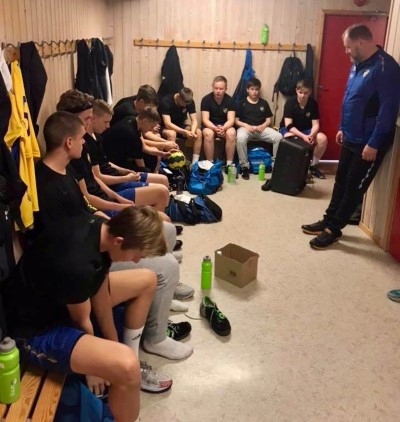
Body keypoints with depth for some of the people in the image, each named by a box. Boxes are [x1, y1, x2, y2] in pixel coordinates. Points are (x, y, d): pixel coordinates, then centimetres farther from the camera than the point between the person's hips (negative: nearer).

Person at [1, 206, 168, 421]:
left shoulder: (100, 227, -10)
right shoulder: (76, 265, -36)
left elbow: (101, 294, -1)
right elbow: (81, 321, -18)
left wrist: (114, 344, 4)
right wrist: (94, 367, 0)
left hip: (59, 299, 9)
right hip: (34, 330, -9)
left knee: (147, 280, 11)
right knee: (125, 366, -33)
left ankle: (132, 370, 20)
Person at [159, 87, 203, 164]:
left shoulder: (190, 102, -9)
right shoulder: (166, 101, -25)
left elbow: (194, 120, -12)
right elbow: (167, 124, -32)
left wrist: (192, 131, -34)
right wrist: (185, 132, -43)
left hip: (180, 126, 5)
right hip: (164, 128, -5)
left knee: (198, 132, -20)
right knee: (172, 133, -39)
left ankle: (195, 163, -19)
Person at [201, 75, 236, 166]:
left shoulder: (230, 100, -7)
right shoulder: (206, 99, -10)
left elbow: (231, 120, -13)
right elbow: (205, 119, -16)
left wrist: (223, 128, -36)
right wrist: (215, 128, -35)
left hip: (225, 126, 1)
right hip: (210, 126, -1)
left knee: (231, 133, -32)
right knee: (208, 133, -35)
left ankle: (229, 164, -23)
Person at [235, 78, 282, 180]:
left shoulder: (264, 103, 15)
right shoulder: (242, 103, 6)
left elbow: (268, 119, 13)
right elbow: (236, 120, 2)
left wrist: (263, 126, -9)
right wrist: (247, 126, -16)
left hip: (261, 128, 3)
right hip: (246, 127, -3)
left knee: (279, 137, -23)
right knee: (240, 138, -40)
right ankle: (244, 167, -26)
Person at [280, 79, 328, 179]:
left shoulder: (313, 103, -10)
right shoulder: (290, 102, -19)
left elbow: (315, 124, -11)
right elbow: (289, 125, -25)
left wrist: (311, 135, -35)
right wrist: (303, 136, -38)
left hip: (306, 130, 4)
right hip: (288, 129, -3)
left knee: (322, 138, -23)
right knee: (290, 138, -40)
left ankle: (313, 165, -3)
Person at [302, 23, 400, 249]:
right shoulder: (358, 64, 8)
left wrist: (374, 143, -22)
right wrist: (343, 128, 18)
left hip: (369, 142, -9)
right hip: (351, 138, 9)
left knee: (354, 187, 3)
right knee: (341, 181, 16)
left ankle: (333, 229, 13)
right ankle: (328, 221, 28)